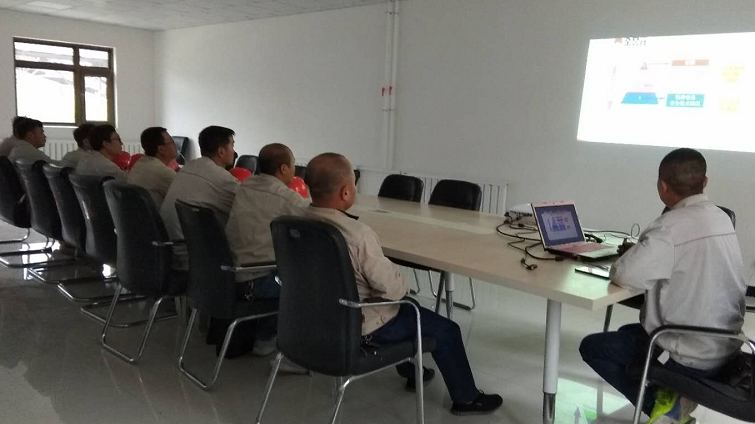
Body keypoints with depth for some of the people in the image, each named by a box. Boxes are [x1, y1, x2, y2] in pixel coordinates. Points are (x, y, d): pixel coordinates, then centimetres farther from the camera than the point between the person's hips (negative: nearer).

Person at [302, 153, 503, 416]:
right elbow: (390, 286, -25)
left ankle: (409, 371, 52)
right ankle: (466, 398, 29)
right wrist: (403, 288, -1)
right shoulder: (357, 233, -33)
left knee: (404, 307, 34)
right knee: (445, 329, 10)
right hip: (360, 326, -8)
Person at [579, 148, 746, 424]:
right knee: (628, 332, 28)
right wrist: (642, 251, 9)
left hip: (693, 359, -8)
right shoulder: (721, 218, 3)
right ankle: (671, 394, 11)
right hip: (726, 347, 8)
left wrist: (632, 255, -3)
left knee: (592, 346, 8)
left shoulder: (671, 227, -23)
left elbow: (622, 275, -25)